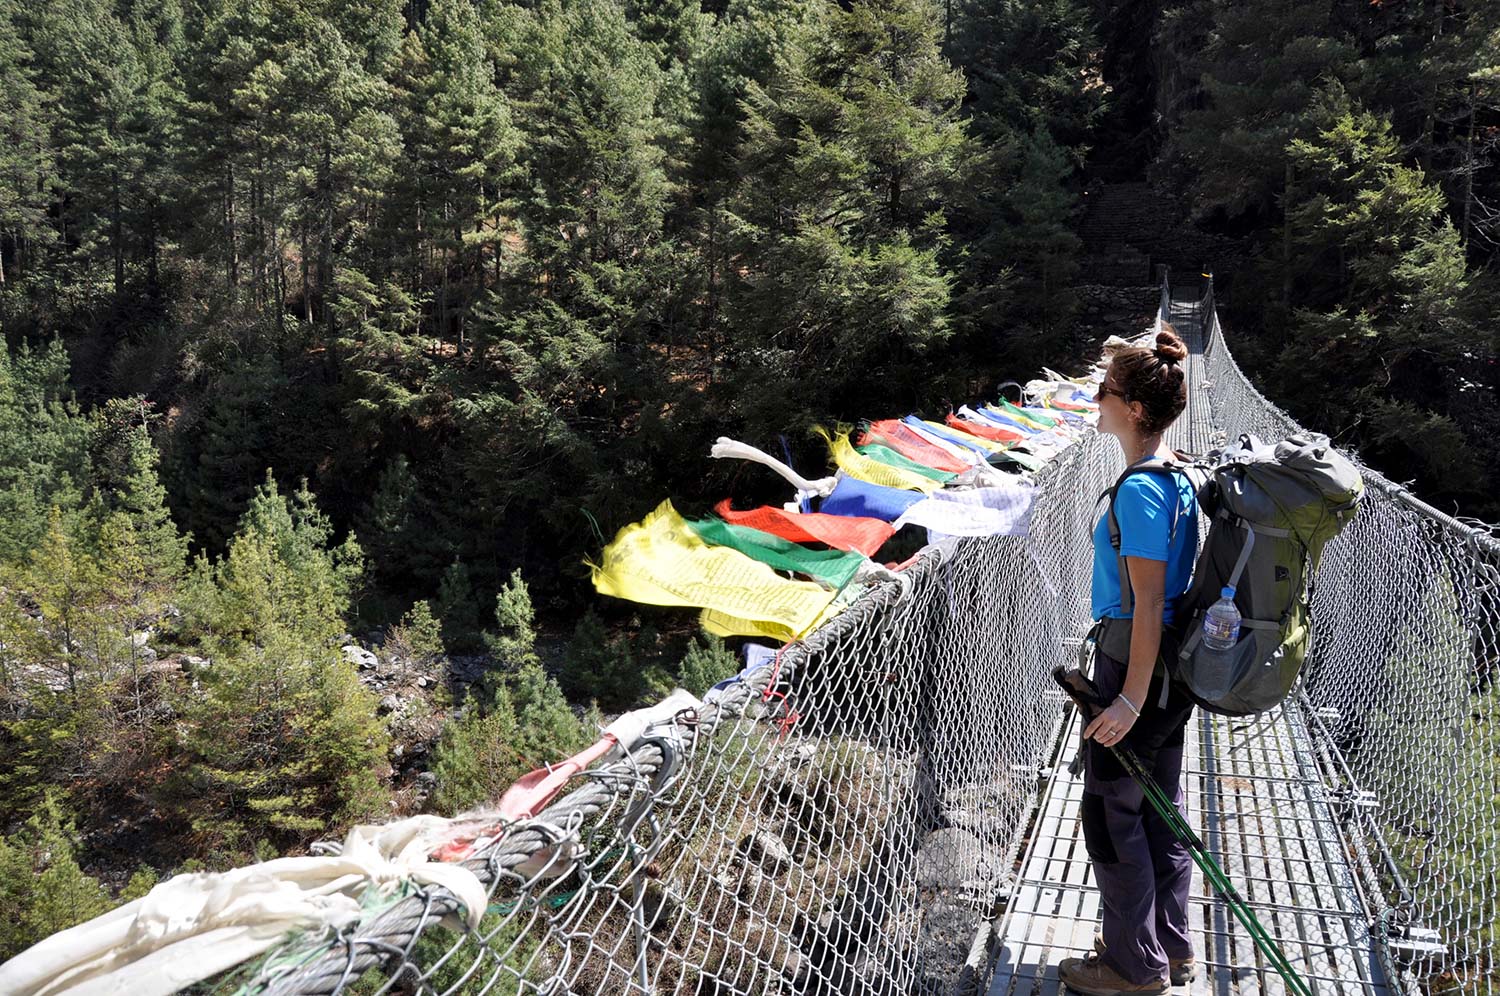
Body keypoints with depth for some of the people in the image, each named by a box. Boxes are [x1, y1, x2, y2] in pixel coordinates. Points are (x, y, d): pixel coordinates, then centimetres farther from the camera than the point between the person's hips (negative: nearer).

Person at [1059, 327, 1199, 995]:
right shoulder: (1180, 477, 8)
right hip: (1174, 664, 9)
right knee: (1159, 808, 18)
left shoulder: (1139, 490, -21)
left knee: (1111, 813, 4)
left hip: (1135, 662, -9)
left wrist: (1131, 698, -20)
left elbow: (1147, 603, -22)